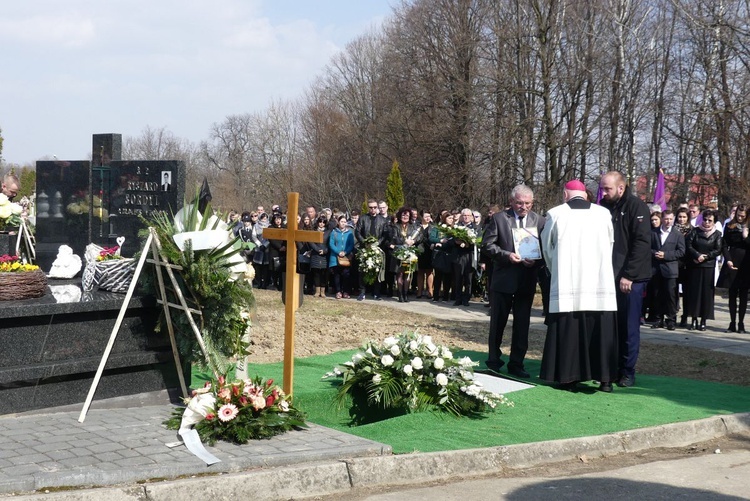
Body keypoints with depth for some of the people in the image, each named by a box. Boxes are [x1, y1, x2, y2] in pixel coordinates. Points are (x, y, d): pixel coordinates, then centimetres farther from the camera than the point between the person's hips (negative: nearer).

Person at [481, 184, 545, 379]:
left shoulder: (539, 221, 2)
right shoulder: (499, 218, -2)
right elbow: (487, 245, -4)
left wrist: (536, 261, -15)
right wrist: (507, 255, -17)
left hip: (527, 280, 1)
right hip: (503, 279, -1)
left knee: (522, 324, 6)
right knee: (498, 322, 9)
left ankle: (516, 363, 16)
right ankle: (494, 360, 24)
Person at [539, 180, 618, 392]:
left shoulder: (555, 214, 1)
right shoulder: (603, 213, 3)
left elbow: (547, 249, 11)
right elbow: (610, 245, 13)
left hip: (566, 284, -1)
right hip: (600, 283, 1)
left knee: (568, 330, 4)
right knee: (601, 330, 5)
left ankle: (568, 377, 5)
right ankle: (605, 378, 6)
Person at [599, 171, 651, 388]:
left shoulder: (637, 207, -8)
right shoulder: (604, 207, 10)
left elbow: (642, 243, -14)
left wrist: (628, 276, -18)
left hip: (631, 278, -5)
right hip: (608, 276, 5)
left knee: (629, 327, 0)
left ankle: (628, 372, 8)